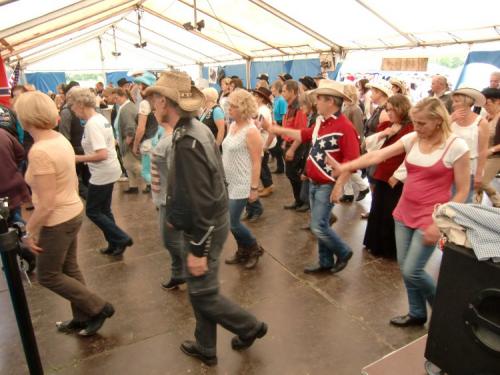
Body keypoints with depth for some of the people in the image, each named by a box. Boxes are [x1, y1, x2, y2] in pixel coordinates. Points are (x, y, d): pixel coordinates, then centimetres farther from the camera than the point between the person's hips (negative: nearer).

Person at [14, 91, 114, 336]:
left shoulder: (39, 152, -27)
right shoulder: (61, 139, 1)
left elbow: (46, 204, -26)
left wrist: (29, 232, -14)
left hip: (57, 221, -9)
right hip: (72, 212, 9)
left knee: (47, 276, 11)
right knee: (69, 269, 21)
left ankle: (99, 308, 17)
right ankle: (82, 318, 35)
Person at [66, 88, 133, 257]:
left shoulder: (92, 124, -22)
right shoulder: (101, 118, 8)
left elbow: (102, 154, -29)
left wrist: (79, 158, -17)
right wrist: (86, 155, 14)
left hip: (102, 174, -10)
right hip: (110, 171, 10)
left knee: (92, 212, 4)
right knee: (104, 210, 18)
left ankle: (122, 239, 8)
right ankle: (114, 244, 26)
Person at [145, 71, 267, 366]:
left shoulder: (187, 142, -27)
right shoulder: (196, 129, 3)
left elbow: (201, 202, -27)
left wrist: (197, 250, -21)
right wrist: (176, 214, 22)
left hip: (205, 230, -9)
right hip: (208, 224, 9)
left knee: (203, 294, 8)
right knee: (199, 290, 20)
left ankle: (251, 327, 30)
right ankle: (205, 348, 38)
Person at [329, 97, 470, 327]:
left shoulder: (456, 146, -13)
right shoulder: (411, 139, 0)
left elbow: (462, 191, -10)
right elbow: (377, 156, -9)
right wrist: (345, 167, -21)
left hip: (430, 219, -5)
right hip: (404, 213, 6)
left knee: (411, 271, -5)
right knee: (404, 267, 12)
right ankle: (417, 313, 34)